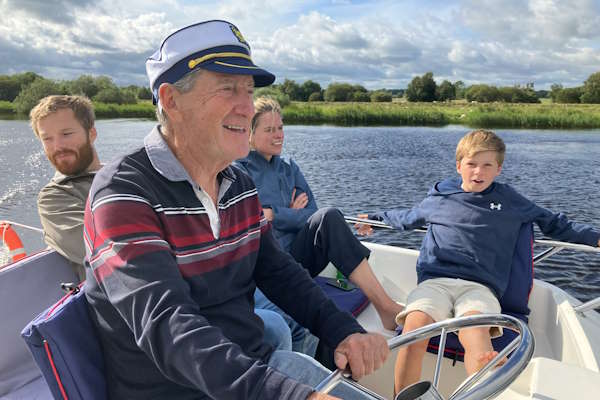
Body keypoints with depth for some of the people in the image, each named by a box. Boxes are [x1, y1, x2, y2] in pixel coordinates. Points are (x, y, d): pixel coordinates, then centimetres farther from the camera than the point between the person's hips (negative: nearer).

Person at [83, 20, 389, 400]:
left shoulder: (240, 185, 1)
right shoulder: (123, 194, -20)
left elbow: (279, 272, 6)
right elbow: (167, 329, -31)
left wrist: (345, 332, -8)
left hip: (257, 363, 6)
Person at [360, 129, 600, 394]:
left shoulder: (510, 200, 21)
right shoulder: (438, 197, 22)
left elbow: (554, 224, 32)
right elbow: (407, 218, 40)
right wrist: (376, 218, 44)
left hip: (479, 285, 0)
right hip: (434, 280, 0)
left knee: (474, 330, -37)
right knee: (414, 326, -31)